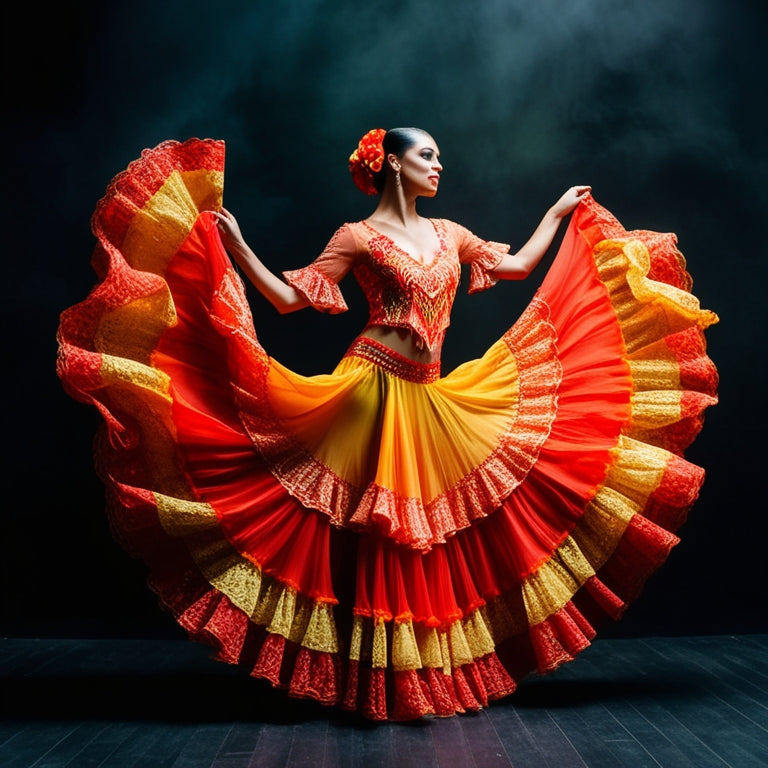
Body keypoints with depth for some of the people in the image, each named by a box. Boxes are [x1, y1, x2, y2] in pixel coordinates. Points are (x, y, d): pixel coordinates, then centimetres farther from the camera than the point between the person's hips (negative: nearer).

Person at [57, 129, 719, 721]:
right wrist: (237, 249, -14)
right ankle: (354, 675, 13)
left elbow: (518, 264, 25)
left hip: (431, 398, 6)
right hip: (372, 387, -6)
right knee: (356, 526, -2)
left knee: (426, 533, 9)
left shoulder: (448, 233, 16)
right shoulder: (358, 237, 0)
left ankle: (431, 671, 24)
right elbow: (291, 296, -5)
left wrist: (560, 212, 32)